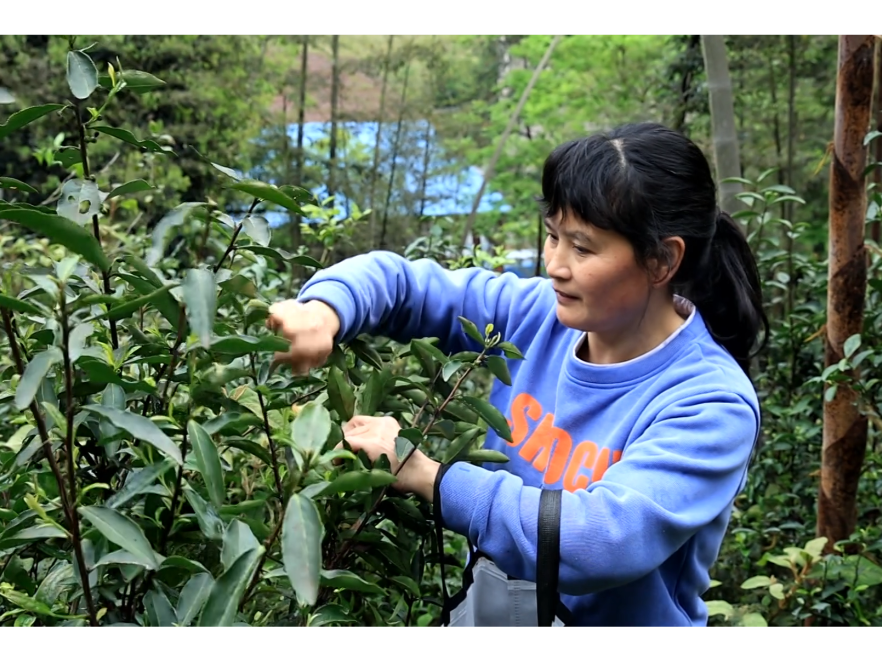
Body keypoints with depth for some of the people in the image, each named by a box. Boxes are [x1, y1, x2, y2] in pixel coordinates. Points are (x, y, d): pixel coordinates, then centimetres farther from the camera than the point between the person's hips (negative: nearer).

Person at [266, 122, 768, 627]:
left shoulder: (711, 405, -18)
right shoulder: (542, 315, -3)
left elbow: (602, 539, -30)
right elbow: (398, 280, 4)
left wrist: (429, 476, -27)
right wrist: (323, 311, -16)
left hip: (618, 617, -4)